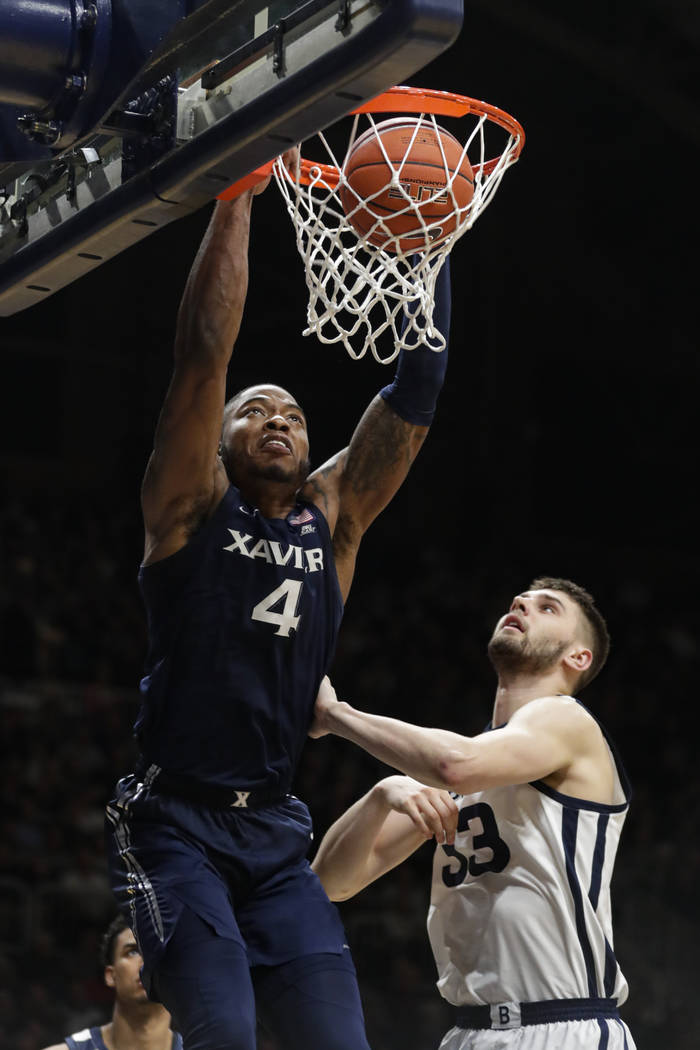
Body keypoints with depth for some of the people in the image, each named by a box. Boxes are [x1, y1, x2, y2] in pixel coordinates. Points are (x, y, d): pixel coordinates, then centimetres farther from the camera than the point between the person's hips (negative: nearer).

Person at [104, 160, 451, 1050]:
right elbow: (203, 351, -7)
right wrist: (238, 197, -8)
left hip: (274, 833, 5)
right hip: (173, 819, -5)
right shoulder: (192, 505, 4)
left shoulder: (332, 518, 14)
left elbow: (416, 388, 7)